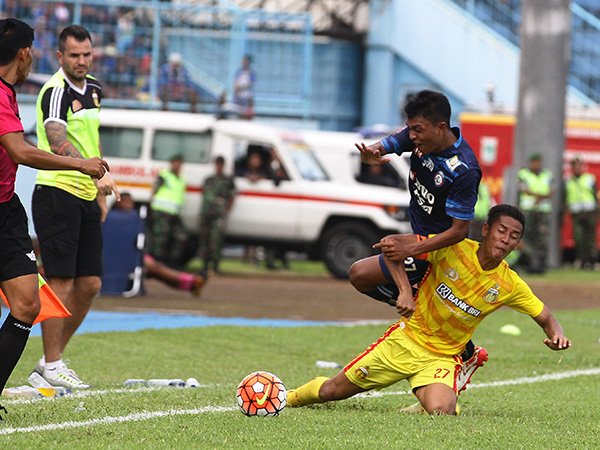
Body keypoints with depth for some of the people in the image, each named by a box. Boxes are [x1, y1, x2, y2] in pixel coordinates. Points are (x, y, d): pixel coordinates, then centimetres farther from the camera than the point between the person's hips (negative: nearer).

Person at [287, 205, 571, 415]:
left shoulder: (510, 286, -9)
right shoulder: (453, 249, -15)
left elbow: (544, 317, 3)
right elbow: (391, 244, -12)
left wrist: (556, 333, -20)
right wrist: (405, 290, -24)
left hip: (442, 358, 0)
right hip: (406, 340, 0)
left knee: (440, 411, -31)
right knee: (332, 391, 4)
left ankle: (448, 403, 7)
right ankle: (287, 398, 37)